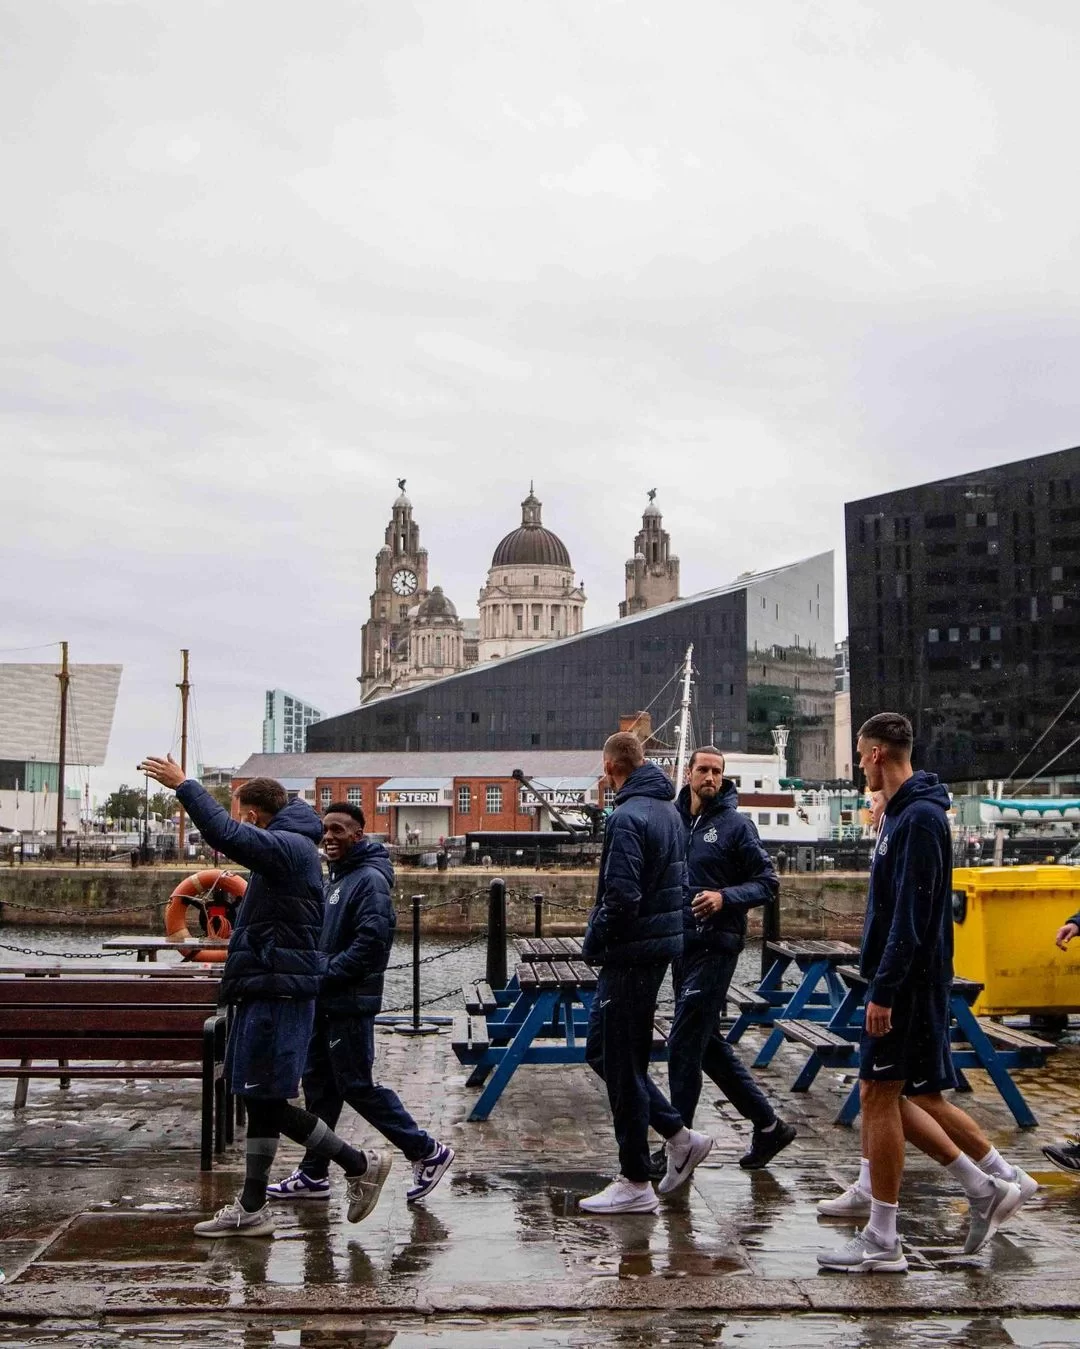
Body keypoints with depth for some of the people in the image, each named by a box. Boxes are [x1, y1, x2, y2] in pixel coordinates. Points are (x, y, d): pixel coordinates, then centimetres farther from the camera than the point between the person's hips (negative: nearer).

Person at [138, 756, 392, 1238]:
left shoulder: (289, 847, -15)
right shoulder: (291, 849, 18)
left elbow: (227, 835, -31)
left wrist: (183, 785, -25)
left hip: (277, 993, -11)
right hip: (267, 989, 11)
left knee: (267, 1102, -6)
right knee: (258, 1101, 13)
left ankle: (361, 1165, 4)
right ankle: (252, 1208, 19)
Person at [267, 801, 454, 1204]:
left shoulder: (370, 880, -15)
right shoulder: (337, 878, 16)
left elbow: (371, 943, -25)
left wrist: (325, 974, -22)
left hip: (350, 1004, -10)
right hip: (326, 1004, 10)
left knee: (357, 1087, -5)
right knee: (318, 1084, 12)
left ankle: (428, 1152, 6)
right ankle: (313, 1174, 21)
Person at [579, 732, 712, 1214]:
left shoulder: (627, 817, -18)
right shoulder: (669, 810, 12)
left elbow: (621, 897, -25)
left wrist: (592, 943, -9)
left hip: (631, 955, -10)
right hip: (662, 944, 10)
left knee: (621, 1065, 0)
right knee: (600, 1051, 18)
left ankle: (635, 1184, 8)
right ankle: (680, 1135, 18)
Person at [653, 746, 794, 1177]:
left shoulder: (736, 824, -6)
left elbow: (768, 884, -6)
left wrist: (725, 897, -21)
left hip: (715, 947, -7)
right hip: (681, 944, 7)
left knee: (684, 1044, -6)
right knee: (707, 1043, 12)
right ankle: (767, 1124, 24)